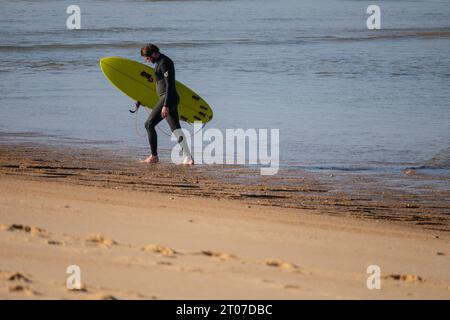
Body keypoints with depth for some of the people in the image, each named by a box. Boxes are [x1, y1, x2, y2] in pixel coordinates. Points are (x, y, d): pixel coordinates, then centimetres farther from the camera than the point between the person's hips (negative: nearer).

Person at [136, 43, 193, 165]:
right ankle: (188, 157, 0)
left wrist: (165, 105, -25)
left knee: (149, 124, -4)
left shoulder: (164, 63, -14)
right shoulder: (161, 61, 18)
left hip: (167, 99, -10)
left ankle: (154, 156, -1)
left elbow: (169, 85, -21)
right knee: (176, 129, 6)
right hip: (172, 100, 10)